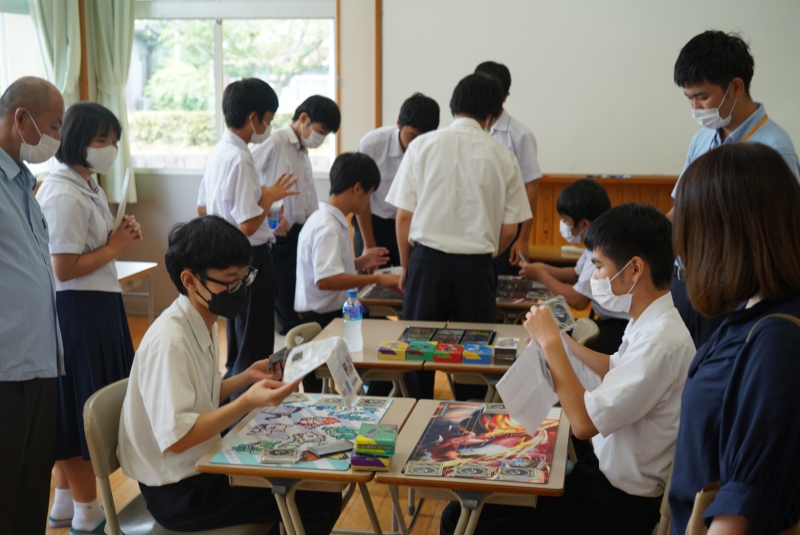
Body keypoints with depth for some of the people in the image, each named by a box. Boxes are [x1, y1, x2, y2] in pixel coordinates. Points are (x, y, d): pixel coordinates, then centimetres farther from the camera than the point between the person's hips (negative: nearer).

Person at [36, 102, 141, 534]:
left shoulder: (86, 185, 12)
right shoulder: (64, 195, -19)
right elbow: (65, 269, -22)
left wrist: (119, 236, 3)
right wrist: (116, 248, -12)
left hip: (98, 307, 10)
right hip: (77, 311, -10)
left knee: (75, 411, 18)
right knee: (83, 410, 1)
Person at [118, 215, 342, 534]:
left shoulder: (203, 323, 3)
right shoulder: (169, 342, -25)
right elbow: (176, 437, -28)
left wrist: (246, 378, 2)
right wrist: (247, 402, -34)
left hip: (201, 467, 9)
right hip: (178, 492, -9)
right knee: (320, 497, -13)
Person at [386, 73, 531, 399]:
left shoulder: (423, 145, -1)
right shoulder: (502, 157, 0)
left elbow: (404, 216, -2)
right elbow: (509, 229, 2)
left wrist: (405, 267, 11)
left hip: (427, 260, 0)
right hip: (476, 266, 0)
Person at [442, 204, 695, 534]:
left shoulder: (662, 339, -27)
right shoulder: (648, 321, 2)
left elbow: (584, 423, -28)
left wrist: (551, 343, -19)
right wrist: (563, 339, 13)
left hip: (621, 504, -9)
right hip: (603, 470, 9)